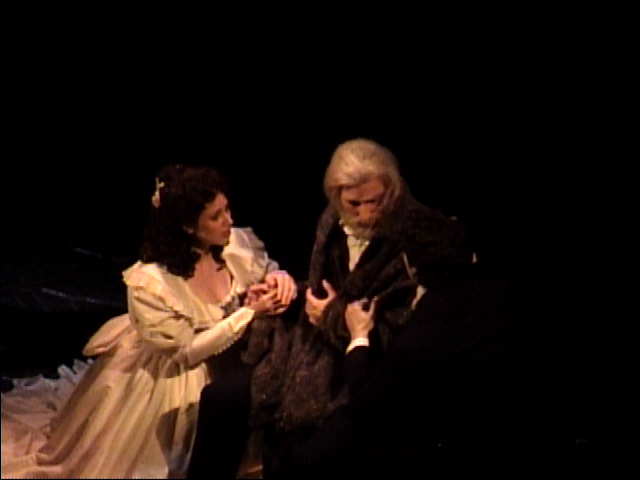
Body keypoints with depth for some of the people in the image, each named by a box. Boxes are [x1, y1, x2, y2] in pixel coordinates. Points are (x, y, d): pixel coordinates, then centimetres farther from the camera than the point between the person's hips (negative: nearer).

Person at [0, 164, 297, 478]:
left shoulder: (239, 244, -16)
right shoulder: (150, 283, -29)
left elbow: (269, 271, 3)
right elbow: (188, 351, -23)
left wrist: (280, 279, -23)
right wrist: (249, 313, -29)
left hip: (226, 361, 5)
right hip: (165, 377, -5)